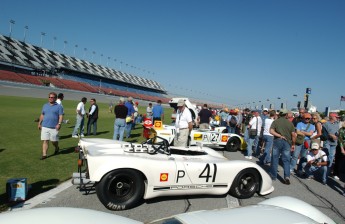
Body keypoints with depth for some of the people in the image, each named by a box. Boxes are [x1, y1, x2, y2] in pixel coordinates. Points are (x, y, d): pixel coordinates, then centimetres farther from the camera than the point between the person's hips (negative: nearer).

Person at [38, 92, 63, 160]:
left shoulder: (58, 106, 0)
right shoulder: (45, 106, 14)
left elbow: (61, 116, -6)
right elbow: (42, 115, 19)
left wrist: (59, 124, -18)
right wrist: (39, 123, 14)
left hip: (54, 127, -3)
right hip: (44, 127, 3)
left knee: (54, 141, 5)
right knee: (45, 141, 0)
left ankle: (57, 148, 35)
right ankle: (44, 154, 4)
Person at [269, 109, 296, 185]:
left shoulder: (275, 121, 2)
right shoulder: (290, 123, 5)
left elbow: (271, 131, -13)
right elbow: (293, 135, 1)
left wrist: (280, 136, -10)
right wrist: (293, 144, 9)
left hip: (277, 141, -1)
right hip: (287, 142, 1)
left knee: (275, 159, 8)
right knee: (286, 160, 5)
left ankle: (273, 176, 16)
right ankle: (287, 176, -8)